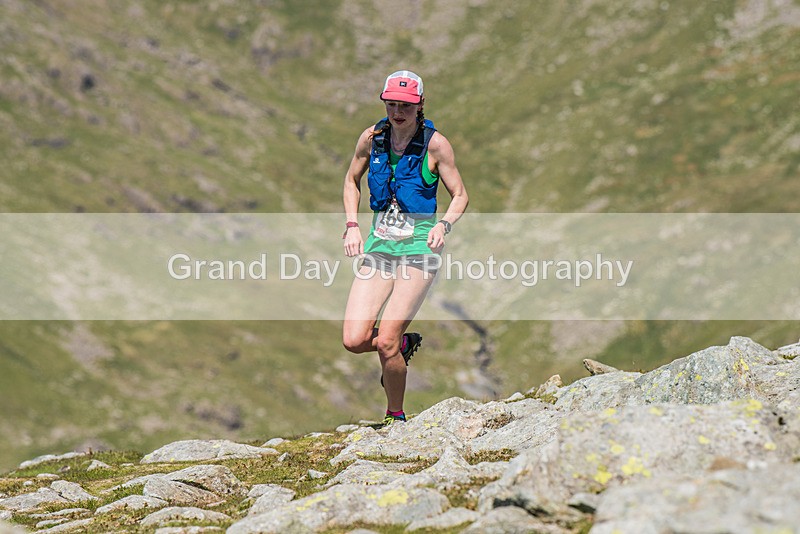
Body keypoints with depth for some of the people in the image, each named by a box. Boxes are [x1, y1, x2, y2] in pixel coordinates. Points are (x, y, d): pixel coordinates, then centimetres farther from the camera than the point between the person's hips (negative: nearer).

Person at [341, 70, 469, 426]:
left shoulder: (435, 143, -7)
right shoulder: (372, 138, 3)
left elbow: (460, 196, 1)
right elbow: (351, 181, 18)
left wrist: (444, 224, -18)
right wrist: (352, 225, 5)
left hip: (418, 247, -4)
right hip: (379, 245, 4)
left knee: (386, 342, -12)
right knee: (354, 340, -8)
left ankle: (395, 417, 10)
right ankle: (405, 344, 24)